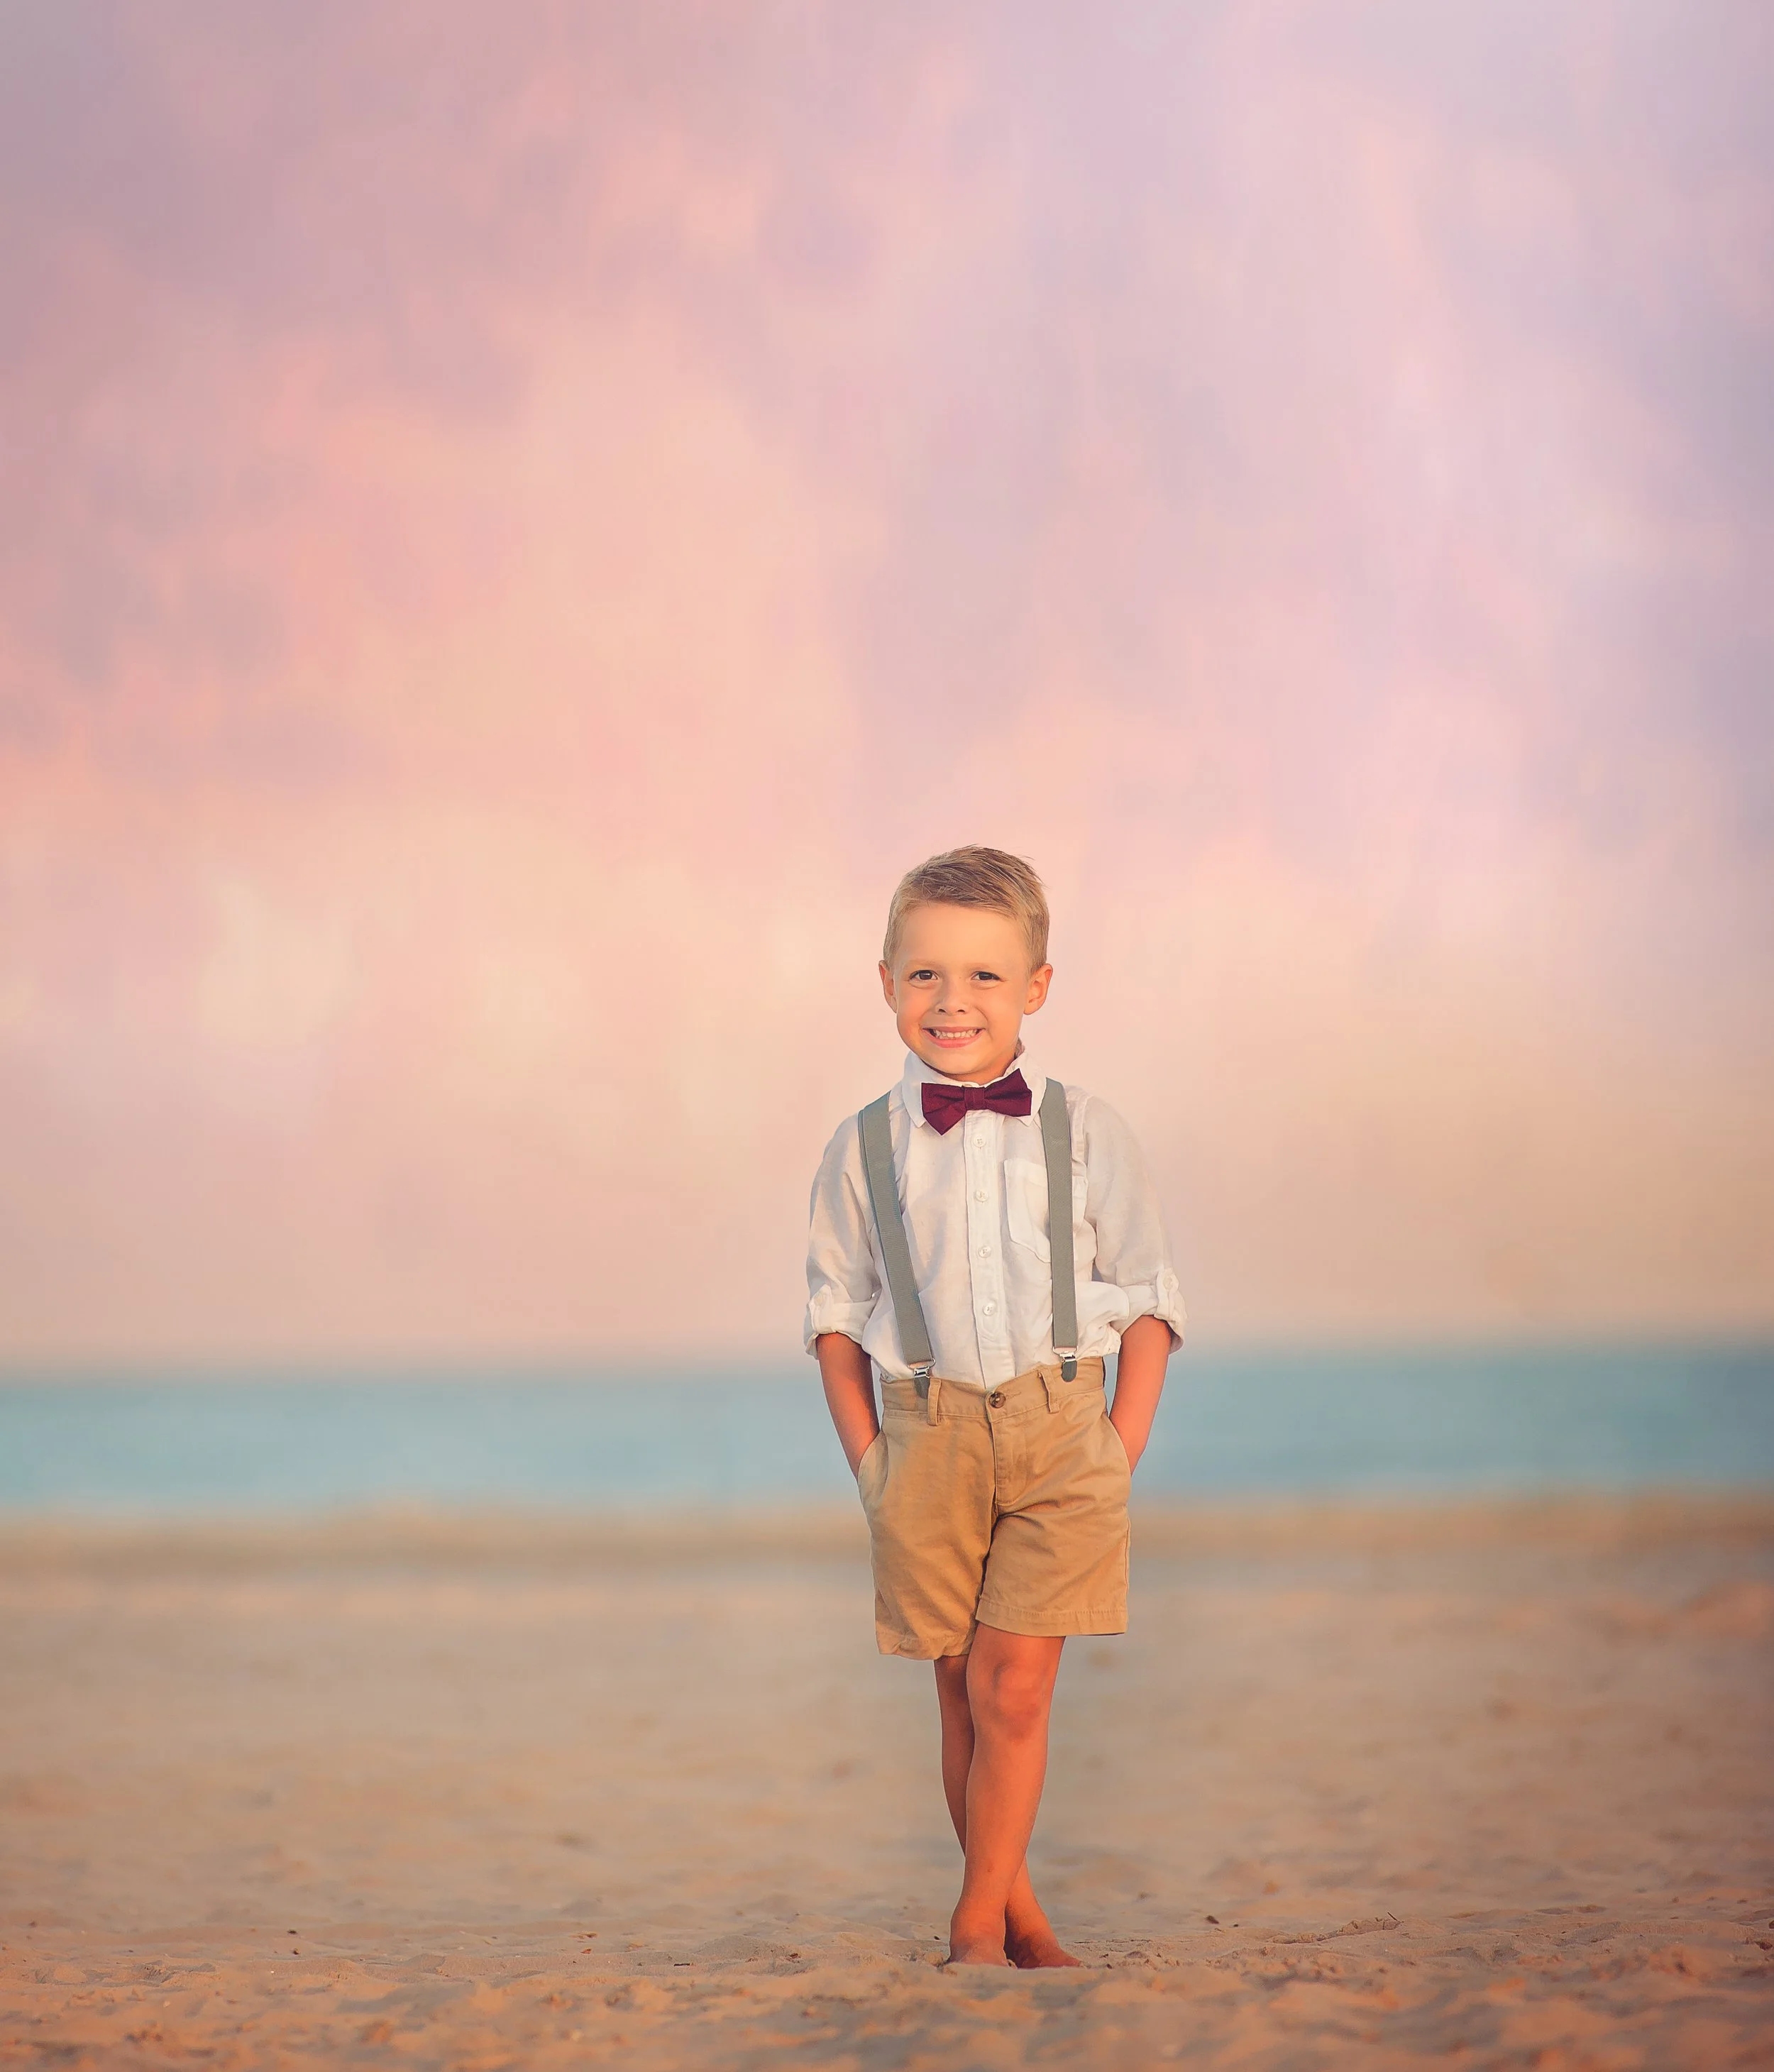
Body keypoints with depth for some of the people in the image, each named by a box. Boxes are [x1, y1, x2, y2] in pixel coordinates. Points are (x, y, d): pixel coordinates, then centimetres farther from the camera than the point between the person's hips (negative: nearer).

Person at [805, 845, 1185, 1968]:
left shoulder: (1085, 1131, 3)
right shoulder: (865, 1147, 5)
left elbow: (1150, 1297, 7)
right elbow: (837, 1312, 12)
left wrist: (1122, 1451, -2)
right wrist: (869, 1457, 3)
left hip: (1060, 1426, -1)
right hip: (927, 1433, 1)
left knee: (1012, 1686, -8)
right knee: (963, 1693, 6)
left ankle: (980, 1920, 2)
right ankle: (1016, 1906, 19)